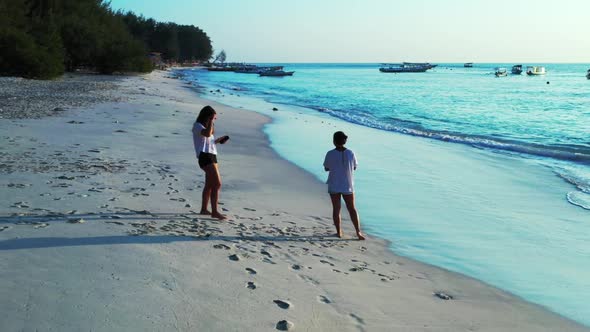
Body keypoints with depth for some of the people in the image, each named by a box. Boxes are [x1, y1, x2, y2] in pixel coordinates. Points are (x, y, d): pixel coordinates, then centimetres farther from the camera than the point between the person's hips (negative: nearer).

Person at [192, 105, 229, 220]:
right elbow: (207, 134, -28)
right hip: (205, 156, -10)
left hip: (211, 156, 10)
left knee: (210, 184, 15)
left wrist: (218, 140, 12)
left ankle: (204, 209, 24)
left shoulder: (205, 126, 21)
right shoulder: (197, 126, -8)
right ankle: (214, 211, -16)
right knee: (217, 184, -16)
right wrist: (211, 121, -21)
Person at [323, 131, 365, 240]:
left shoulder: (330, 154, -12)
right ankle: (358, 232, 4)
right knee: (352, 209, 10)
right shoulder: (350, 153, -8)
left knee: (336, 209, 10)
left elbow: (326, 168, -1)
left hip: (334, 186, -1)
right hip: (348, 186, 1)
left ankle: (339, 232, 14)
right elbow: (354, 168, 3)